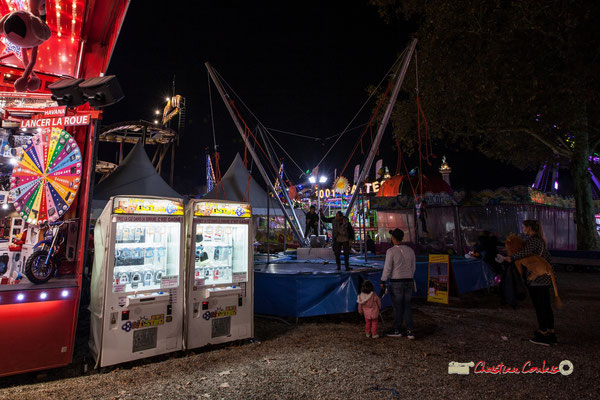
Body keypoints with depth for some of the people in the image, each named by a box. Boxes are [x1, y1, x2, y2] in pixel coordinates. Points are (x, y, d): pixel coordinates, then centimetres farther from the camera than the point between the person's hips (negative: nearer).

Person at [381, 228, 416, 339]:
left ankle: (397, 330, 19)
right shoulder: (410, 250, 4)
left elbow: (387, 268, -14)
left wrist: (383, 282, -6)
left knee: (397, 307, 7)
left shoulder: (391, 251, -13)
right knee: (407, 306, 14)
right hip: (409, 282, 5)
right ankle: (409, 331, 9)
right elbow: (413, 267, 11)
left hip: (396, 283, -5)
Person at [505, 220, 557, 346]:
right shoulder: (540, 240, 14)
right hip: (545, 277, 9)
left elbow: (525, 252, -34)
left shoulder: (532, 240, -15)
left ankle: (543, 335, 5)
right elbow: (547, 256, 21)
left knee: (539, 306, -2)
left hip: (535, 279, -9)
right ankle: (551, 333, 21)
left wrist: (512, 258, -24)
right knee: (546, 305, 14)